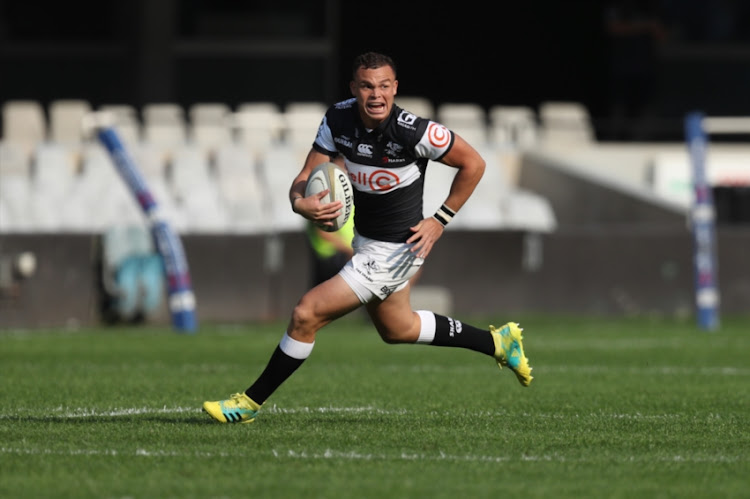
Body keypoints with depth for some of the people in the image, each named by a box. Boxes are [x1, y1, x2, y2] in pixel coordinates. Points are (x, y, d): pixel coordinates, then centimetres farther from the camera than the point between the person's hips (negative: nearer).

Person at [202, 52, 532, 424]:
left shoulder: (413, 131, -26)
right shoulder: (338, 119, -10)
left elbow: (473, 163, -13)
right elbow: (306, 178, -7)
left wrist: (440, 221, -12)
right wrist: (301, 203, -30)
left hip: (395, 251, -8)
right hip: (365, 242, 8)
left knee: (306, 313, -11)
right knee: (396, 330, 28)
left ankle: (251, 403, 5)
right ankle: (497, 342, 44)